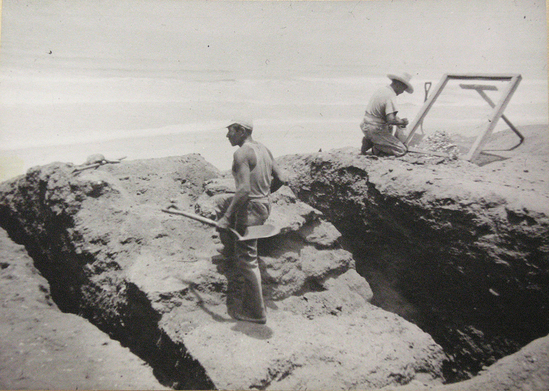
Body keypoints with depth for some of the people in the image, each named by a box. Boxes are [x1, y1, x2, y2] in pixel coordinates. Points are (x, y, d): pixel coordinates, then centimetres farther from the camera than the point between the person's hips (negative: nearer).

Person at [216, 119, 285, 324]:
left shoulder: (242, 153, -15)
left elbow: (243, 190, -25)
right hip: (264, 205, 10)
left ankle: (256, 312, 7)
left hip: (250, 209, -10)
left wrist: (226, 218, -23)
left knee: (247, 260, -1)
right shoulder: (263, 149, 12)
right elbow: (280, 179, 15)